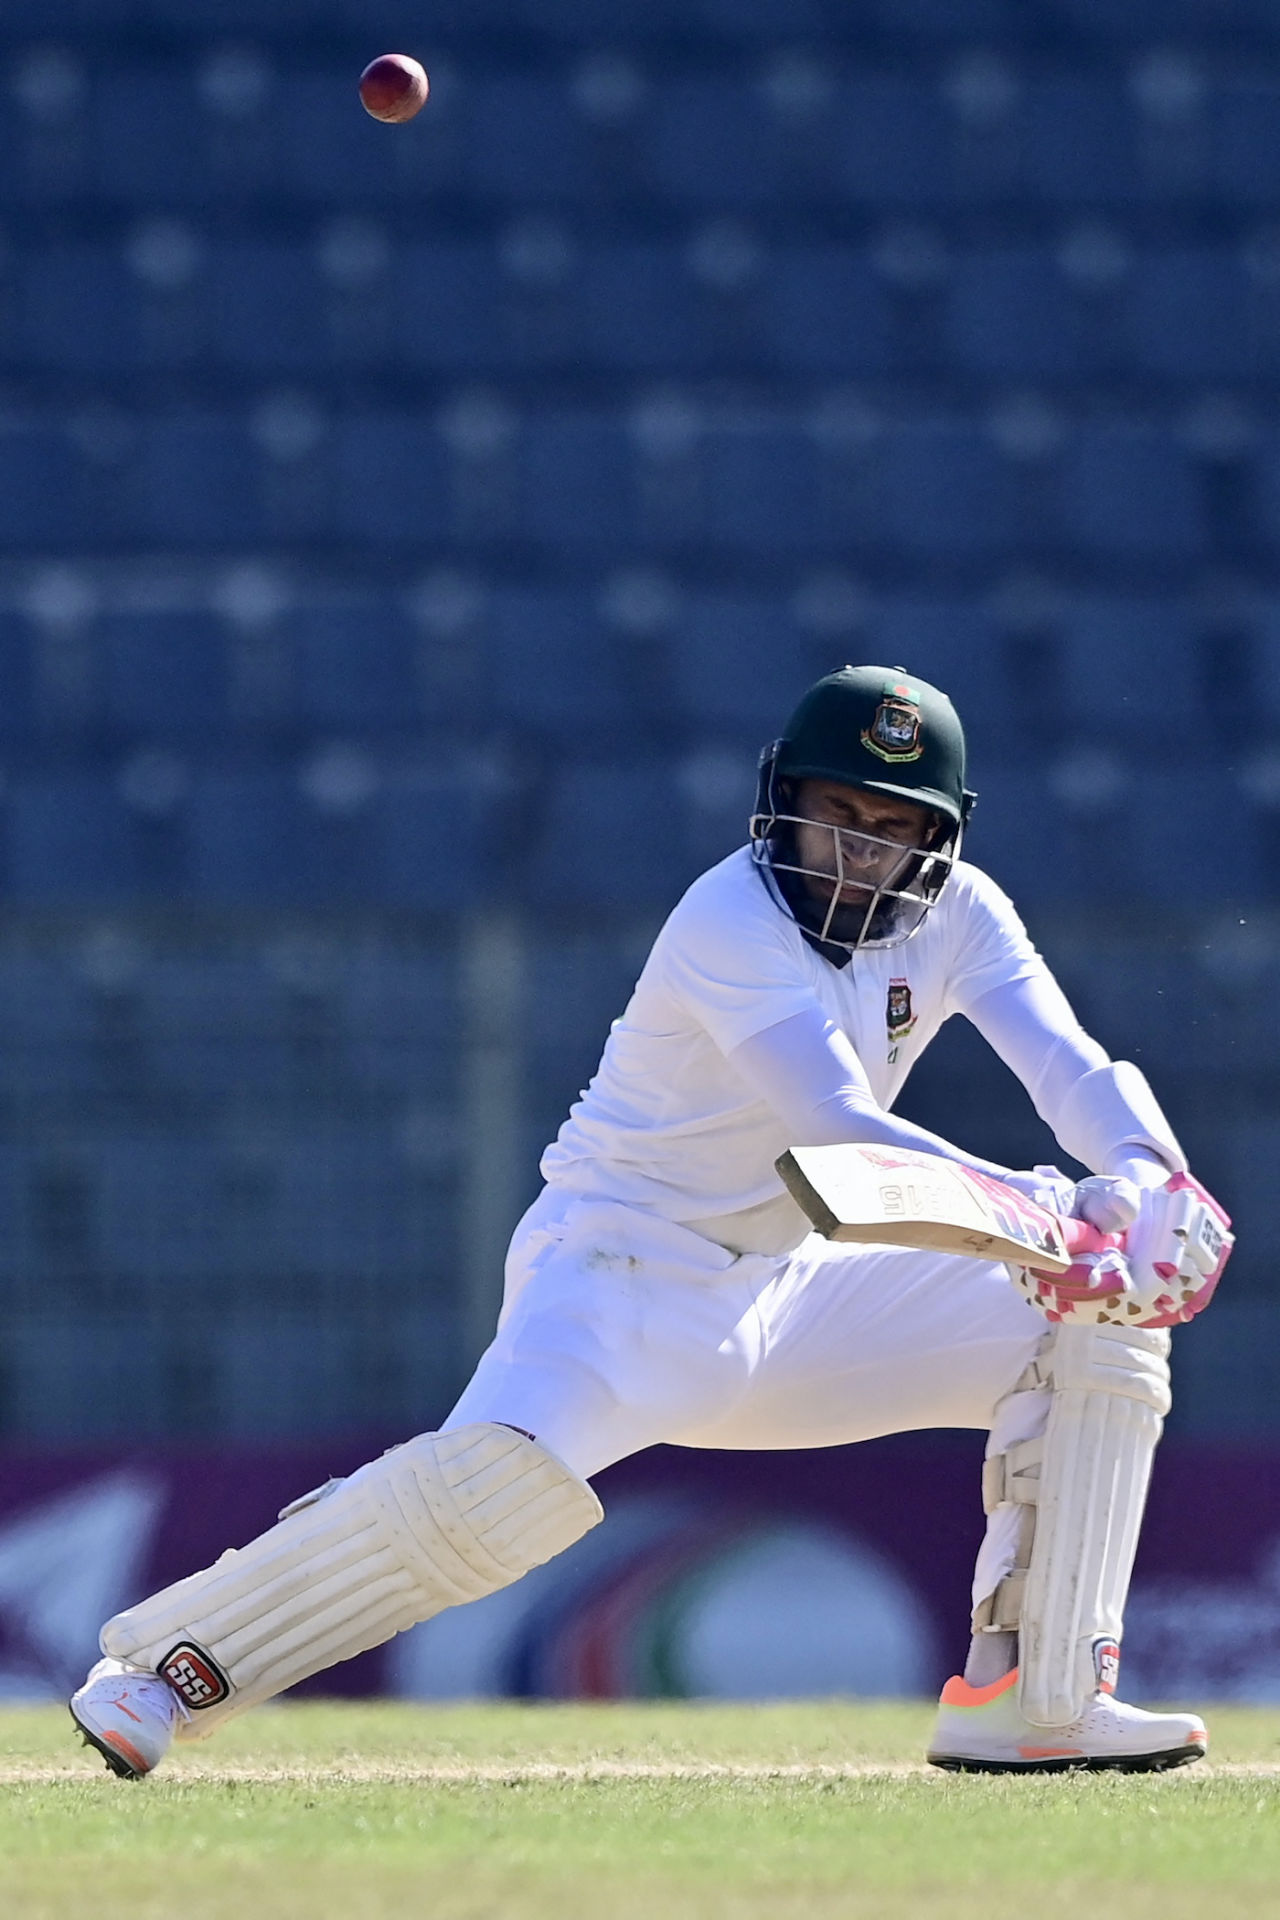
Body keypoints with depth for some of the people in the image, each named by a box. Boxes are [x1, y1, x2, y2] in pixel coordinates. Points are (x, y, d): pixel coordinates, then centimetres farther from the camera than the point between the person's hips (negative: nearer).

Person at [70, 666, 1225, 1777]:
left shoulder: (957, 916, 0)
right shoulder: (733, 924, -21)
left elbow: (1072, 1067, -13)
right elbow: (834, 1127, -33)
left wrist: (1144, 1172, -36)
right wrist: (1027, 1205, -45)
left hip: (783, 1295, 7)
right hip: (626, 1278, -7)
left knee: (1102, 1318, -3)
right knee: (501, 1481, -35)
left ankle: (1034, 1702, -3)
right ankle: (164, 1667, -20)